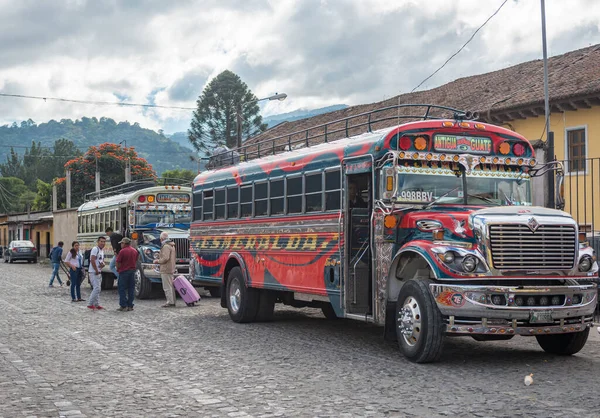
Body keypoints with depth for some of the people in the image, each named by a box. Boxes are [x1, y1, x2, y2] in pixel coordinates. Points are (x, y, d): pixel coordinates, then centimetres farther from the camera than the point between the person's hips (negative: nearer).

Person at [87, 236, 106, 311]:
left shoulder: (102, 250, 16)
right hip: (94, 272, -10)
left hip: (99, 272, 10)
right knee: (96, 288, -15)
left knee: (97, 289, 12)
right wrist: (96, 270, -18)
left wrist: (103, 264, 0)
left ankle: (96, 304, 18)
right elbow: (92, 260, -22)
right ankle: (90, 304, -9)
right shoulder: (95, 249, -14)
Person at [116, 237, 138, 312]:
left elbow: (118, 262, -9)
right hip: (132, 271, 6)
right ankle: (130, 306, 10)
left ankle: (123, 306, -2)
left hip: (124, 272, -6)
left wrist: (118, 269, 8)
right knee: (131, 289, 9)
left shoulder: (122, 251, -13)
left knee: (122, 289, 2)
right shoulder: (135, 251, 7)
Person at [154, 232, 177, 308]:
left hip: (166, 270, -10)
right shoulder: (171, 246, 17)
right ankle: (172, 302, 18)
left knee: (167, 287, -8)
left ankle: (170, 302, -8)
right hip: (171, 269, 10)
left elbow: (165, 258, -24)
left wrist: (158, 261, -9)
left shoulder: (166, 246, -16)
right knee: (171, 286, 14)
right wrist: (159, 260, 21)